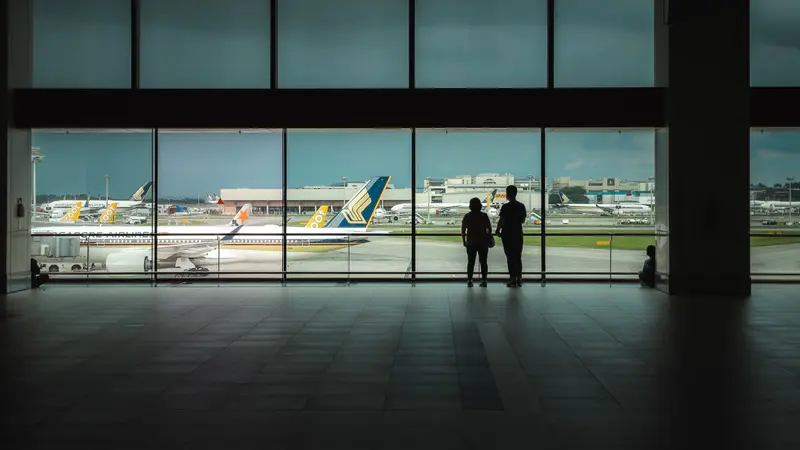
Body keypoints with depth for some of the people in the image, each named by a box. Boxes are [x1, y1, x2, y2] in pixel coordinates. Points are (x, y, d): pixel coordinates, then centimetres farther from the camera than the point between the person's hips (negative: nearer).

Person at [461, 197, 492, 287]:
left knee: (470, 262, 6)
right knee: (483, 262, 5)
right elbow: (489, 229, -2)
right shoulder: (484, 216, -1)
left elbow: (463, 230, -2)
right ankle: (484, 280, 0)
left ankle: (469, 280, 1)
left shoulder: (467, 216, -1)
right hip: (483, 242, 0)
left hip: (471, 243, 0)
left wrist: (464, 241, 5)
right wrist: (489, 239, 8)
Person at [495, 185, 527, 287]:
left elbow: (501, 221, -12)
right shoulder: (521, 206, 3)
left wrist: (498, 231, 3)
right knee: (518, 257, 11)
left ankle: (513, 278, -1)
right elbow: (523, 220, 9)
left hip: (507, 235, -5)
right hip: (518, 234, 5)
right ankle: (519, 278, 11)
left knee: (510, 257, 0)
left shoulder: (505, 207, -13)